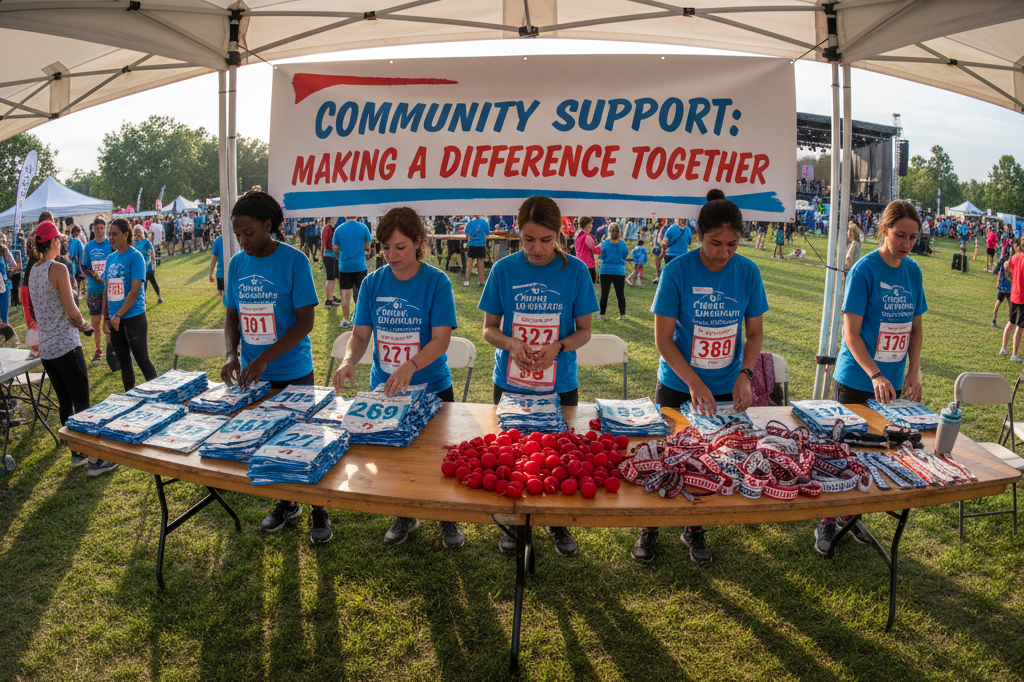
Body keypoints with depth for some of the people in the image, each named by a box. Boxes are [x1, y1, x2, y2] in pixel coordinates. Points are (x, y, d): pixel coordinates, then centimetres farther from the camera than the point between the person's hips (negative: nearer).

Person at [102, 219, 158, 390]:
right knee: (124, 362, 13)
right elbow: (107, 290, 15)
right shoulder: (110, 258, 11)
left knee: (143, 361, -3)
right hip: (115, 319, 7)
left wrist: (118, 315, -15)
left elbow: (135, 290, -15)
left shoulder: (135, 257, -9)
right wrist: (106, 317, 9)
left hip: (134, 317, -7)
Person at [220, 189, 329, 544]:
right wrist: (232, 354, -7)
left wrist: (264, 359, -22)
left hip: (293, 372, -5)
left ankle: (319, 511, 22)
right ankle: (286, 503, 35)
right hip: (252, 373, 5)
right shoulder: (237, 263, 3)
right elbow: (231, 315, 11)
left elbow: (305, 322, -15)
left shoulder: (294, 261, -13)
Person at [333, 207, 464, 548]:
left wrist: (410, 366, -37)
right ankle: (404, 516, 39)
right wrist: (348, 360, -21)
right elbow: (361, 334, 1)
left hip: (431, 387, -3)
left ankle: (448, 519, 33)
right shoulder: (373, 283, -2)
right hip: (383, 387, 3)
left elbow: (441, 340, -19)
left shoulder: (436, 282, -13)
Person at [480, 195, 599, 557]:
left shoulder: (575, 270, -7)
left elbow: (584, 330, -1)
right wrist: (510, 343, -20)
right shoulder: (504, 269, -5)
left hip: (560, 385, 0)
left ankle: (557, 523, 36)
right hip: (510, 383, 1)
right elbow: (489, 327, 1)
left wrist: (558, 347, -20)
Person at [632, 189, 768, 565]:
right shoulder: (677, 271, -15)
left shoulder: (748, 272, -7)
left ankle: (695, 529, 34)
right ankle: (650, 527, 29)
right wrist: (694, 382, -23)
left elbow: (755, 333, 3)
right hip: (677, 385, -2)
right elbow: (663, 338, -14)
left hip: (726, 390, 2)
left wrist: (745, 374, -13)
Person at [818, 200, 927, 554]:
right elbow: (851, 332, -16)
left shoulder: (913, 271, 3)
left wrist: (913, 372, 1)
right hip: (855, 381, -5)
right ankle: (827, 521, 19)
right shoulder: (864, 270, -14)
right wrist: (876, 375, -24)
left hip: (892, 384, 5)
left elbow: (916, 326, 12)